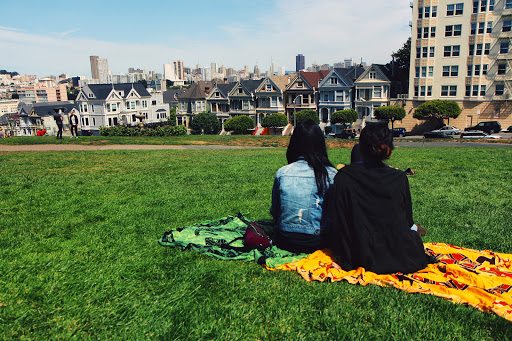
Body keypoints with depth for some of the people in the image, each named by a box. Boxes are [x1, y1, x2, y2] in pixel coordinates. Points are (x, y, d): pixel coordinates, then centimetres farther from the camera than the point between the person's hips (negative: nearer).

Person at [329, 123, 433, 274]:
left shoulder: (343, 177, -13)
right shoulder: (400, 178, -9)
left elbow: (337, 221, -10)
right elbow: (408, 221, 3)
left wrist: (344, 260, 2)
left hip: (365, 260, -2)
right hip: (404, 259, 3)